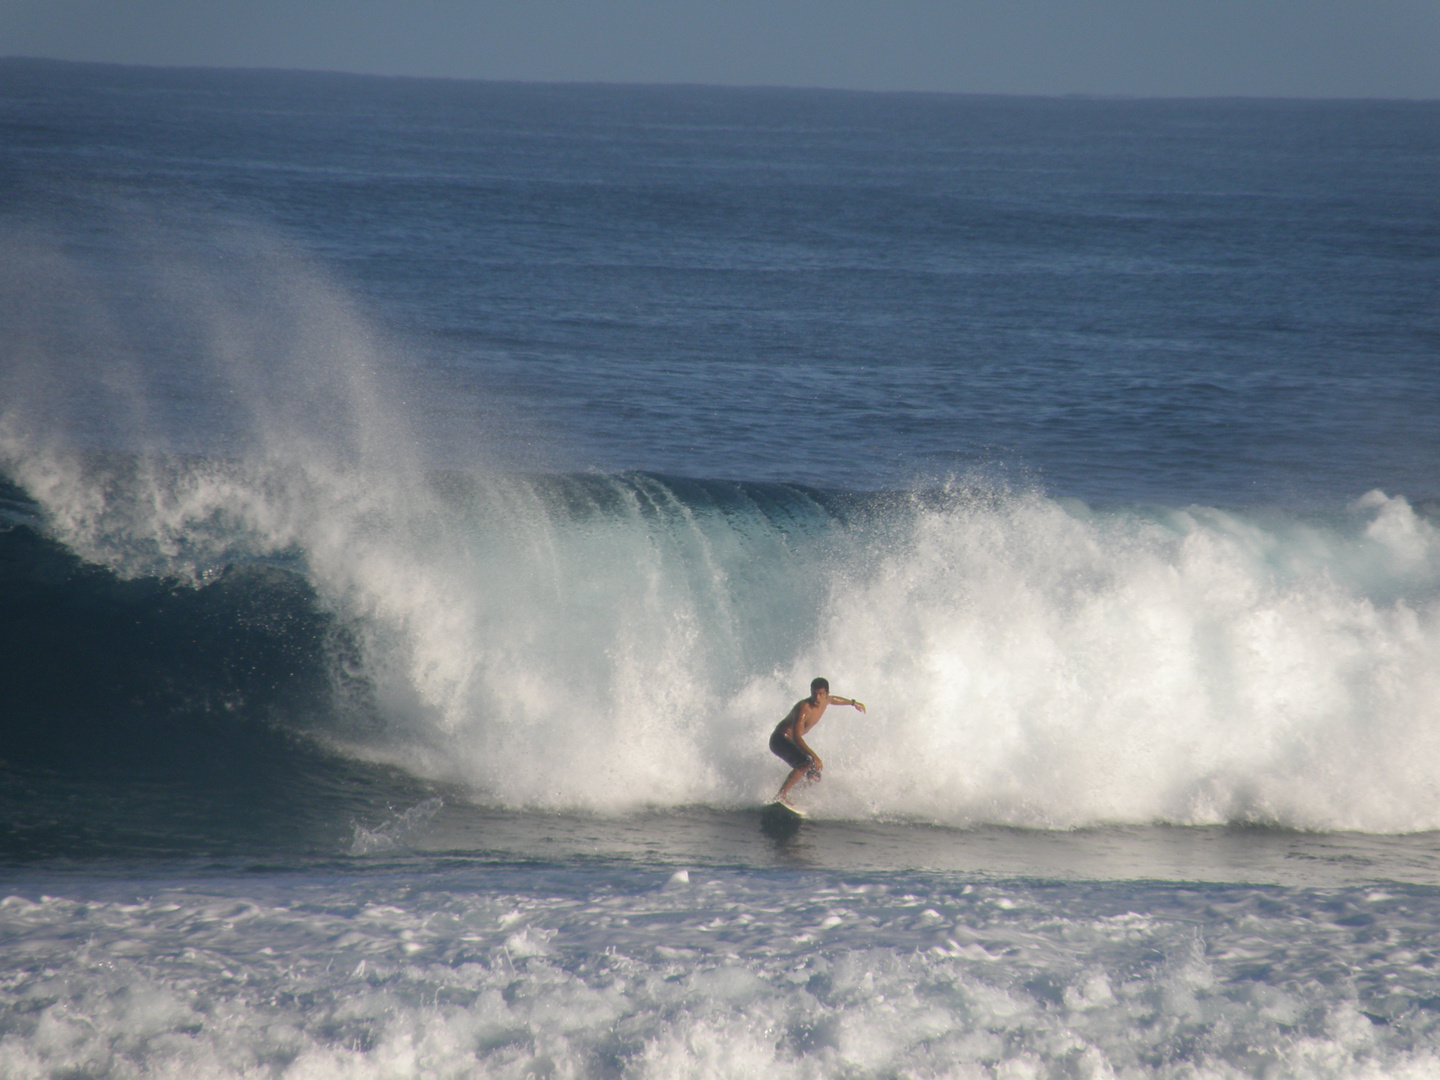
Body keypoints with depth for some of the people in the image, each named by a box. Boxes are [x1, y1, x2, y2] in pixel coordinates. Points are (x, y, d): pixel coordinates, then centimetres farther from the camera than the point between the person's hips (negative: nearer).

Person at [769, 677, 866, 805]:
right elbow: (796, 737, -37)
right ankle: (780, 796, -39)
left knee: (814, 776, 6)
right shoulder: (804, 708, -28)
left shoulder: (825, 701, -1)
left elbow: (833, 700, 27)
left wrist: (853, 702, 46)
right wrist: (813, 755, -48)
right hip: (779, 740, -10)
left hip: (791, 742, 10)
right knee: (805, 763, -33)